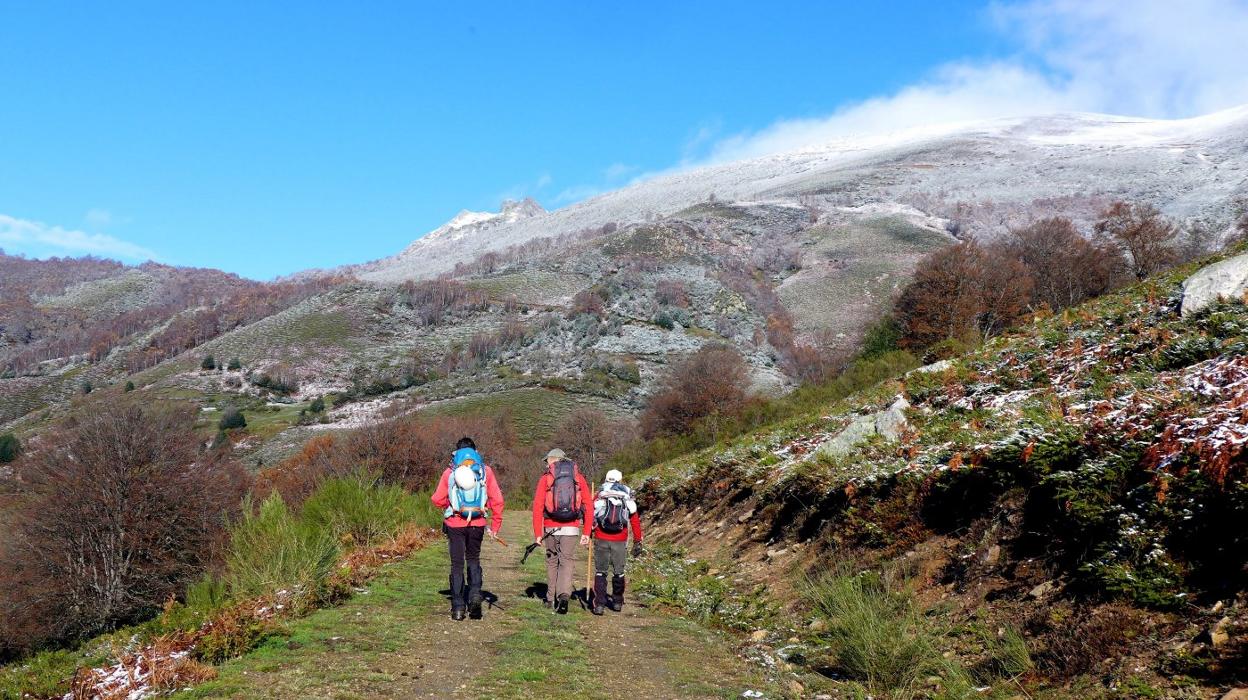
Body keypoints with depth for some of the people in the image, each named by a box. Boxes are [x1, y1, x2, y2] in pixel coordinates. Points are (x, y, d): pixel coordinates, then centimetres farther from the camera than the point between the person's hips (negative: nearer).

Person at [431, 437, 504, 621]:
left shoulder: (449, 472, -1)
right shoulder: (485, 470, 1)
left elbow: (437, 500, -2)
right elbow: (497, 500, -2)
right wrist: (495, 526, 6)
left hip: (455, 523, -1)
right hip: (478, 523, 1)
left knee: (457, 564, 8)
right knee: (473, 560, 20)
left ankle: (458, 607, 7)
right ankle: (475, 593, -3)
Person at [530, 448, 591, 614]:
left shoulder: (545, 478, 1)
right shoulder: (579, 478, 6)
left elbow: (537, 507, -5)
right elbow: (588, 506, 1)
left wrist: (537, 534, -3)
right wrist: (586, 532, 3)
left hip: (551, 527, 0)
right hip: (571, 527, 0)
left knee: (552, 561, 16)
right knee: (567, 561, 4)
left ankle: (550, 598, 24)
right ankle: (564, 595, -17)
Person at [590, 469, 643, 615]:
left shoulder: (599, 496, 6)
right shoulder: (627, 498, 10)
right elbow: (635, 520, 9)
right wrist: (637, 542, 14)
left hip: (601, 539, -1)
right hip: (620, 541, 1)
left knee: (600, 572, 6)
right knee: (619, 572, 16)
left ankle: (599, 604, -2)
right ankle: (617, 602, 25)